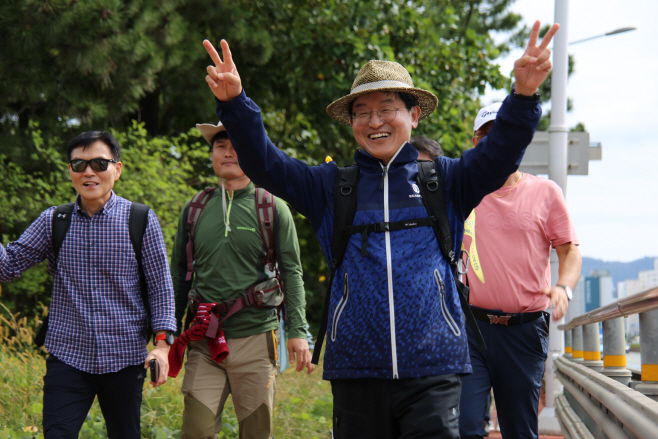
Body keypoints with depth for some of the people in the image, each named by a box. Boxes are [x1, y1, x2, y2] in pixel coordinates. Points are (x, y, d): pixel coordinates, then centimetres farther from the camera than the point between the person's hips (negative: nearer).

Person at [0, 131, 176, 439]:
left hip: (124, 357, -1)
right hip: (67, 356, 1)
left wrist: (163, 342, -7)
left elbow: (160, 286, 1)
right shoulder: (52, 222, 5)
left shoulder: (141, 221, 0)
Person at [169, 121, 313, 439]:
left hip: (256, 338, -2)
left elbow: (291, 273, 3)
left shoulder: (273, 209, 4)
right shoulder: (193, 210, 11)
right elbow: (179, 276, 17)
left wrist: (297, 330, -7)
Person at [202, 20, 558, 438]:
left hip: (433, 367, -1)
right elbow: (266, 165, 4)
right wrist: (236, 104, -12)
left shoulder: (443, 180, 10)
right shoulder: (331, 185, 13)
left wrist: (523, 96, -22)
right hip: (356, 367, 1)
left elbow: (498, 157, -4)